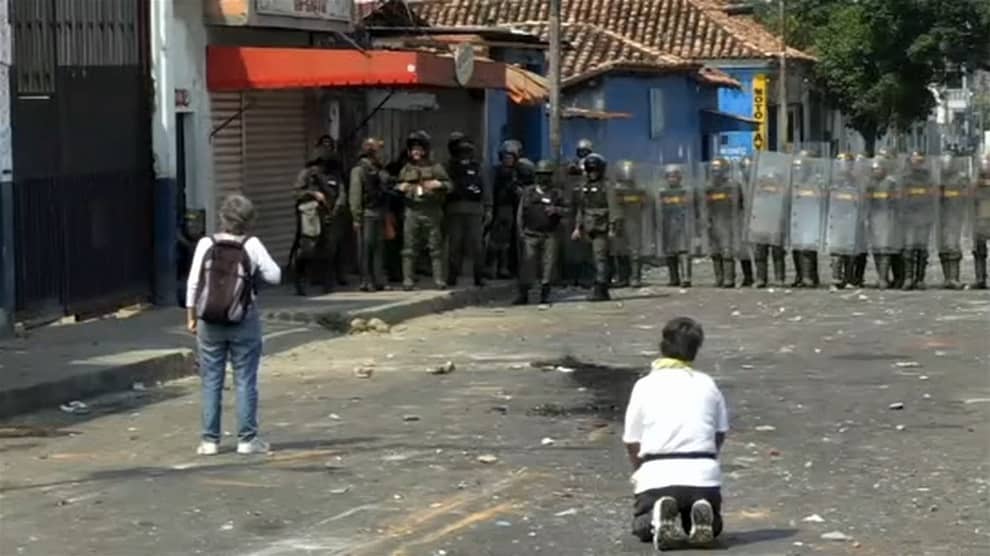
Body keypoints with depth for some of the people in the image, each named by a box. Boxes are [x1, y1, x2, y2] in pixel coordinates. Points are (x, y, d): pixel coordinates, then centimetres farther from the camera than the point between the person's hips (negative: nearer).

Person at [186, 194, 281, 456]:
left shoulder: (206, 245, -5)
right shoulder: (252, 246, -9)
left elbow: (193, 284, -2)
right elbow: (274, 276, -5)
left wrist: (191, 316, 8)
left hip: (210, 324, 1)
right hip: (243, 325, -1)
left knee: (211, 382, 8)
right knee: (245, 381, 6)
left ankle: (210, 440, 8)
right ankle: (247, 439, 6)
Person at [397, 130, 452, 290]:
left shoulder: (435, 167, 8)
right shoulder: (406, 169, 14)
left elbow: (449, 185, 6)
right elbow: (397, 186, 23)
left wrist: (439, 184, -14)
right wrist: (400, 188, 0)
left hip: (432, 211, -2)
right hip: (412, 210, 2)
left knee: (436, 247, -1)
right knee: (409, 248, -1)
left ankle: (439, 279, 3)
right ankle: (408, 280, 1)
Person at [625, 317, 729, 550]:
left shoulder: (645, 386, 5)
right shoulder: (707, 385, 11)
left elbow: (632, 444, 8)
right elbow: (720, 436, 16)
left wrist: (640, 475, 24)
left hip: (658, 477, -1)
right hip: (704, 475, 1)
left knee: (642, 527, 24)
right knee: (712, 527, 27)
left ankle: (660, 517, -11)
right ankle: (700, 517, -9)